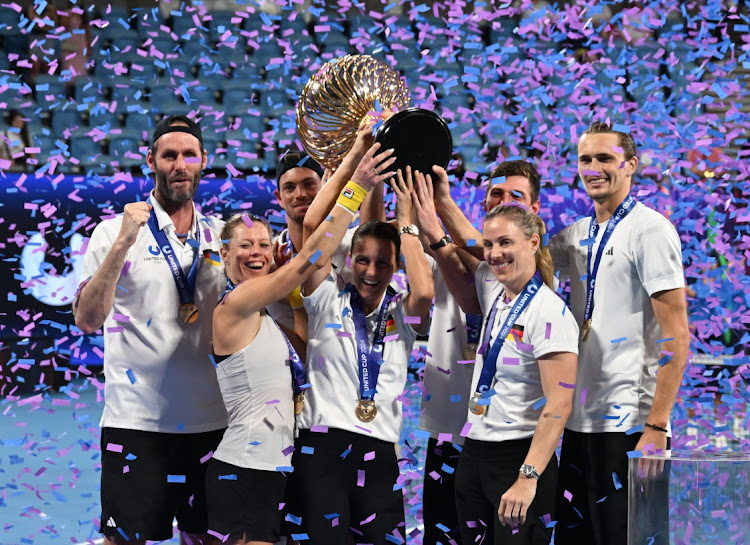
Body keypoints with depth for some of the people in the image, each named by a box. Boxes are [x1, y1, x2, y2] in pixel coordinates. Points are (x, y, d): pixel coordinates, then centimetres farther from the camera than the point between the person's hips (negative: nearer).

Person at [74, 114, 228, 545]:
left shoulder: (220, 235, 10)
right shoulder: (117, 231, -2)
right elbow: (88, 320, -14)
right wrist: (123, 243, -22)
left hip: (210, 422, 4)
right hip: (137, 423, -4)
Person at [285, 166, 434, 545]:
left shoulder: (401, 314, 10)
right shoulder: (329, 301, 6)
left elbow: (424, 291, -13)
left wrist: (404, 220, -5)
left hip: (379, 453, 2)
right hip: (322, 445, -2)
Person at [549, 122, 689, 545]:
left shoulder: (649, 230, -9)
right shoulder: (576, 236, 13)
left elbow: (676, 336, -14)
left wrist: (656, 427, -19)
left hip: (630, 426, -7)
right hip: (579, 423, 7)